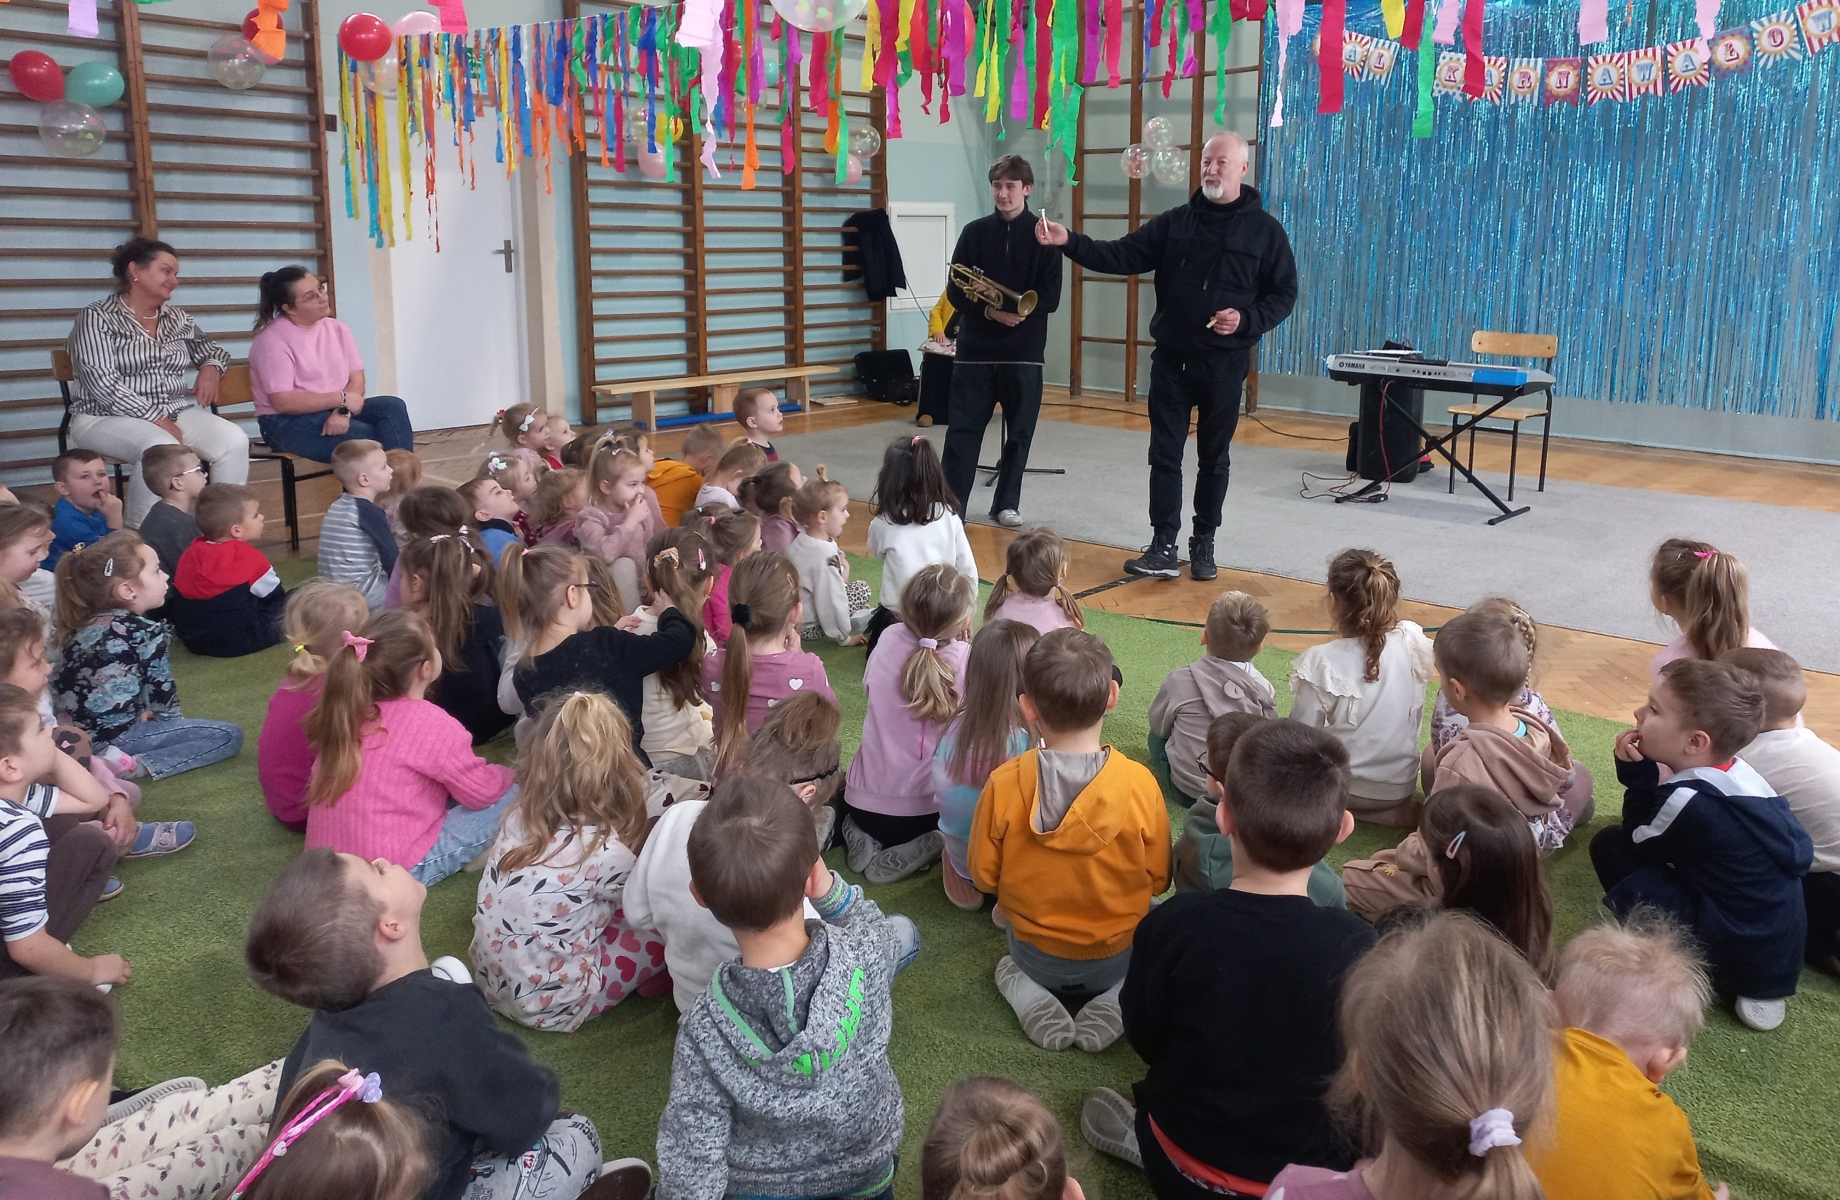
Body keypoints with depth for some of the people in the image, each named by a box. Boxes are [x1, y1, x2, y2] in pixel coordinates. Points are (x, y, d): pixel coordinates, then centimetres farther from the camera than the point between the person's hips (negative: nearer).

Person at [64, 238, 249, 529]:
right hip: (108, 417, -5)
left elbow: (212, 350, 28)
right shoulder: (96, 318, -5)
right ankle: (140, 534, -22)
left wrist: (210, 369, 3)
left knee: (234, 440, -23)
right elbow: (102, 385, -15)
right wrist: (156, 419, -21)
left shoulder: (178, 318, 13)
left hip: (176, 412, 6)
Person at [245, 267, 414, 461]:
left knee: (394, 407, -21)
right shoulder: (272, 341, -11)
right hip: (288, 422, -6)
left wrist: (343, 411, -21)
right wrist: (342, 399, -19)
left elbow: (357, 380, 0)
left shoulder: (337, 328, 7)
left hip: (335, 409, 6)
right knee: (369, 439, -29)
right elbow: (283, 402, -18)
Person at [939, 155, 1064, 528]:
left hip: (1024, 351, -1)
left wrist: (1002, 304, -17)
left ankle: (1007, 503, 20)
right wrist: (990, 311, -16)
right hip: (975, 348, 1)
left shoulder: (1043, 236, 1)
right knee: (962, 430, -3)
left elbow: (1049, 299, -6)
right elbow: (954, 292, 2)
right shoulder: (974, 232, 6)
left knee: (1019, 433, 7)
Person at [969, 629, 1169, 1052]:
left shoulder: (1003, 784, -22)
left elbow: (983, 875, -10)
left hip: (1036, 958, 1)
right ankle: (1117, 1003, 3)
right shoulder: (1140, 783, -23)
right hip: (1117, 958, -1)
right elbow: (1158, 879, -10)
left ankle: (1031, 999, 2)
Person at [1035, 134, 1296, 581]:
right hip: (1171, 359, 2)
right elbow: (1121, 256, -2)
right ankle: (1164, 547, 3)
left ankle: (1204, 545, 20)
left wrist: (1247, 320, -17)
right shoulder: (1175, 222, 5)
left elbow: (1284, 294, 1)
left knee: (1214, 458, 8)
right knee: (1165, 456, 0)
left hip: (1225, 364, -2)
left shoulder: (1265, 230, 0)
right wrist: (1069, 242, -15)